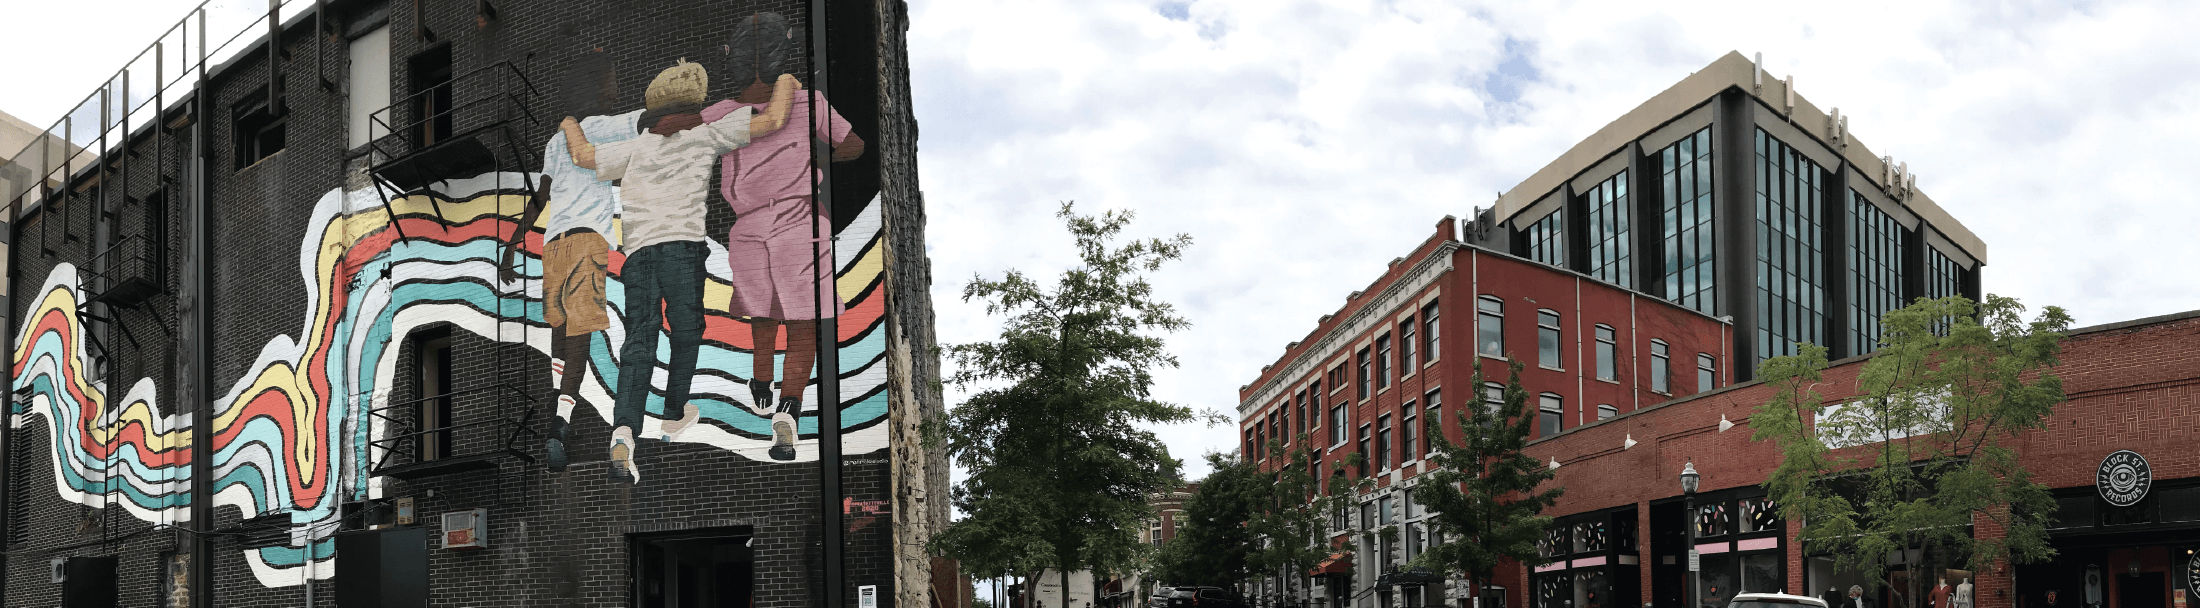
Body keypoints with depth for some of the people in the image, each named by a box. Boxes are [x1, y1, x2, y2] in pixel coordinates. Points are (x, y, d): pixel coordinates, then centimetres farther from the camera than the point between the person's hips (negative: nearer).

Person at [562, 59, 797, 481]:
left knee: (639, 340, -4)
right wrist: (785, 84, 27)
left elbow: (583, 155, 31)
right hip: (680, 244, -3)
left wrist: (570, 125, 53)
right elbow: (772, 121, 8)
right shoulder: (705, 134, 11)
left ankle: (624, 429, -21)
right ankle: (674, 414, 28)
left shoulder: (634, 148, 20)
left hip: (636, 250, 3)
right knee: (686, 331, 17)